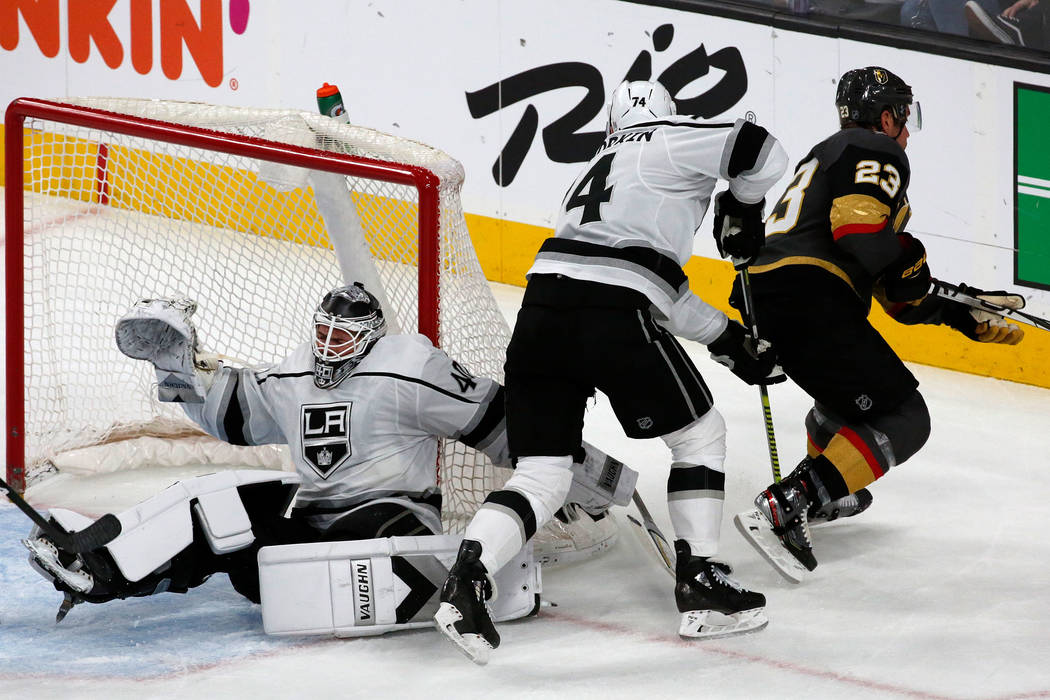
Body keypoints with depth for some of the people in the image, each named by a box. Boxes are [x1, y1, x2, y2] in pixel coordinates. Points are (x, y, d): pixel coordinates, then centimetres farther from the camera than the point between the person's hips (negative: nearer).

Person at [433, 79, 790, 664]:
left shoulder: (599, 167, 35)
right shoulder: (669, 142, 12)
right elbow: (761, 151, -2)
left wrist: (731, 341, 37)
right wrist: (743, 207, 20)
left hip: (542, 309, 7)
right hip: (613, 319, -6)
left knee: (542, 475, 8)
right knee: (699, 433, 15)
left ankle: (467, 579, -14)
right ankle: (700, 582, 12)